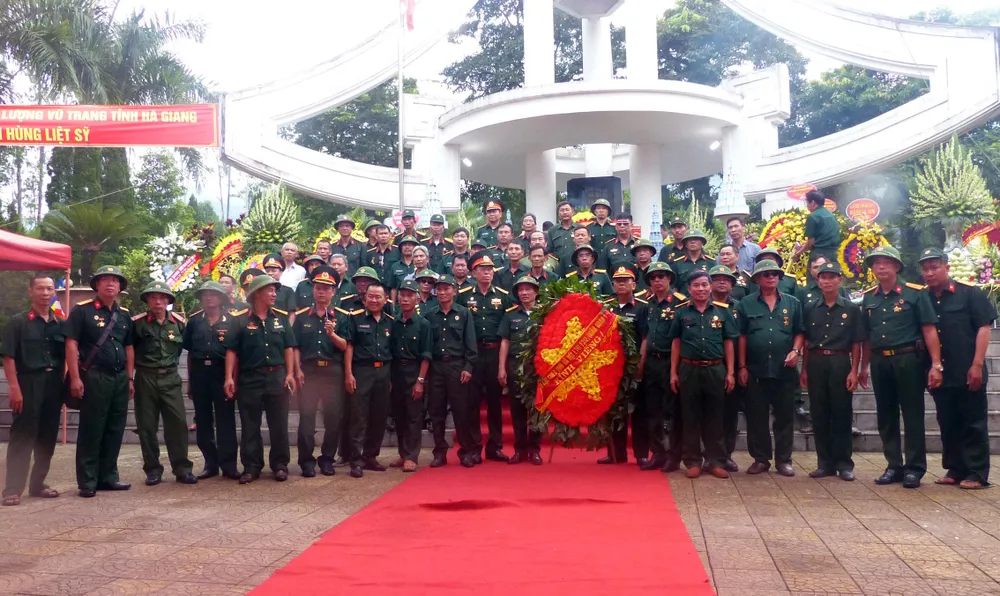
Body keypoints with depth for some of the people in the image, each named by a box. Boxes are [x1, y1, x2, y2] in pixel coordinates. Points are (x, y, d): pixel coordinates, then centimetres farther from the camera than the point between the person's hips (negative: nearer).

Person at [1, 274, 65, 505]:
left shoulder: (60, 324, 11)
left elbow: (67, 358, 15)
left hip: (54, 385, 4)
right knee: (22, 437, -4)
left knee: (48, 437, 9)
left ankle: (37, 484, 19)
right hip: (29, 383, -4)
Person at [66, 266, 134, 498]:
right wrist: (75, 377, -15)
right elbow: (71, 344, -8)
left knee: (115, 430, 9)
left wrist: (130, 378, 12)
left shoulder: (124, 315, 14)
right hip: (94, 376, -6)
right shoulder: (82, 310, -3)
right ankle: (87, 481, 4)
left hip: (120, 378, 6)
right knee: (91, 430, -2)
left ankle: (109, 477, 18)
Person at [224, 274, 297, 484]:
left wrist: (290, 374, -2)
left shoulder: (281, 318, 7)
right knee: (250, 426, 4)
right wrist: (229, 377, -10)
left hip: (277, 376, 2)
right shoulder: (241, 320, -1)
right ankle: (251, 467, 12)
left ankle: (280, 465, 14)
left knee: (279, 424, 5)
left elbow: (288, 347, 7)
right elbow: (231, 350, -3)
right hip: (250, 378, -1)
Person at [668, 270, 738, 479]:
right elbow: (676, 343, 7)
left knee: (714, 417, 6)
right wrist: (673, 373, 3)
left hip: (715, 370, 0)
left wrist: (730, 372, 0)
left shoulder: (723, 311, 3)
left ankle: (716, 461, 13)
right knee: (690, 417, 4)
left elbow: (728, 343, 5)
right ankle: (693, 461, 12)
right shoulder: (681, 312, 3)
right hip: (689, 370, 0)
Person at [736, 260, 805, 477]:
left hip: (785, 370, 1)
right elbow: (741, 336, 3)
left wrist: (796, 351, -8)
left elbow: (800, 332, 10)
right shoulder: (746, 304, 5)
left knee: (785, 416, 5)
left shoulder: (792, 303, 8)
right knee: (756, 417, 4)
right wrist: (742, 367, -2)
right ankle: (760, 459, 13)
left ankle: (783, 460, 13)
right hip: (755, 370, -1)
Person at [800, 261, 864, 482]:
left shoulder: (851, 309, 3)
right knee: (819, 415, 5)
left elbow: (856, 344, 1)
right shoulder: (809, 308, 8)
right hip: (816, 364, 2)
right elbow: (806, 341, 9)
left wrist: (854, 371, -6)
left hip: (840, 363, -2)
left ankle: (844, 463, 10)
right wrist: (804, 369, 4)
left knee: (842, 414, 2)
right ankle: (825, 463, 13)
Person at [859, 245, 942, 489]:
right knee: (886, 417, 9)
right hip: (880, 362, 5)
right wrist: (864, 367, 15)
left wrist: (936, 364, -13)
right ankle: (894, 466, 19)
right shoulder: (869, 298, 10)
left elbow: (929, 330, -7)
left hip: (908, 360, -5)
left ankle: (914, 468, 9)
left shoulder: (915, 293, -4)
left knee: (913, 416, 1)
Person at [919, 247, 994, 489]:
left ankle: (977, 474, 7)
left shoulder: (969, 292, -4)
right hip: (940, 374, 5)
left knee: (973, 423, 1)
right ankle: (955, 470, 21)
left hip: (967, 373, -5)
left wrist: (977, 364, -14)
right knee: (948, 424, 11)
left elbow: (984, 327, -8)